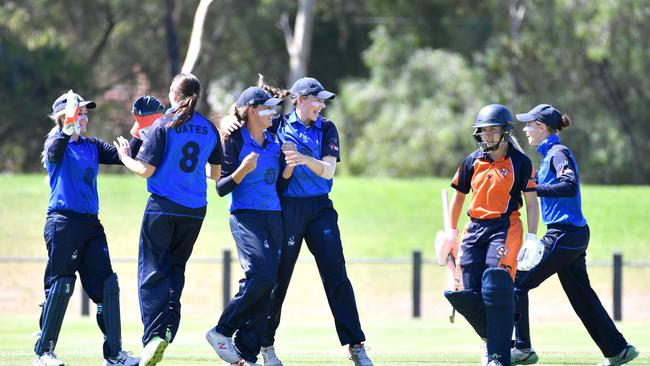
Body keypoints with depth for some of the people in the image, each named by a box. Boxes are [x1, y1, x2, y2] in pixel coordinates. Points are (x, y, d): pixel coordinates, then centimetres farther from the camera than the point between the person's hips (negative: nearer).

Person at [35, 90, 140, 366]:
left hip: (91, 224, 6)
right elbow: (54, 152, -26)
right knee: (60, 286, -6)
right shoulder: (57, 143, -3)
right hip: (63, 222, -6)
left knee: (106, 286, 2)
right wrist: (69, 127, -40)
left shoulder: (92, 146, 15)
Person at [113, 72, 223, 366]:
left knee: (152, 272, -3)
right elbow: (215, 173, 14)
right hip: (195, 210, 4)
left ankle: (155, 334, -16)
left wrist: (125, 157, 10)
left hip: (163, 207, -4)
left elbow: (146, 170, -8)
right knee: (176, 268, 17)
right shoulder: (210, 129, 7)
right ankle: (168, 326, 4)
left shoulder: (164, 125, -7)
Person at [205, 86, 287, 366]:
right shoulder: (235, 141, -3)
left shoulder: (274, 141, 15)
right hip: (245, 215, -6)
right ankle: (221, 332, -7)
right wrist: (244, 170, -21)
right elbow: (221, 188, -6)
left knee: (266, 284, -1)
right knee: (261, 275, -23)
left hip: (274, 217, 7)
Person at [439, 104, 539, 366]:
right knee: (469, 294, -3)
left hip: (505, 228, -5)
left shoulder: (520, 162, -1)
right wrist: (451, 232, 18)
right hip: (475, 228, 5)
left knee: (496, 288, -17)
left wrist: (531, 237, -11)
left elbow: (531, 202, -2)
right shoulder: (472, 162, 10)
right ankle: (492, 338, 22)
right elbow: (459, 195, 20)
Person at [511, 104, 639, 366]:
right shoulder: (549, 154, 17)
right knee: (582, 296, 14)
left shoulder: (558, 153, -12)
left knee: (518, 282, -7)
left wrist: (531, 188, -31)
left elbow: (570, 187, -27)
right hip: (575, 236, 10)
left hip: (564, 234, -10)